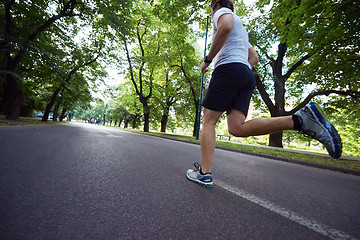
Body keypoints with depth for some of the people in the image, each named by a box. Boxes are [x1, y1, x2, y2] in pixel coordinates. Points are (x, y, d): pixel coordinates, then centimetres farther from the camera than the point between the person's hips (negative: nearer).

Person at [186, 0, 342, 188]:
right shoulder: (241, 30, 40)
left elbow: (226, 26, -11)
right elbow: (254, 58, 35)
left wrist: (207, 59, -6)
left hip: (228, 68, -7)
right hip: (247, 75, 8)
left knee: (208, 121, -6)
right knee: (237, 128, -8)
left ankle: (204, 174, -8)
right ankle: (300, 120, -20)